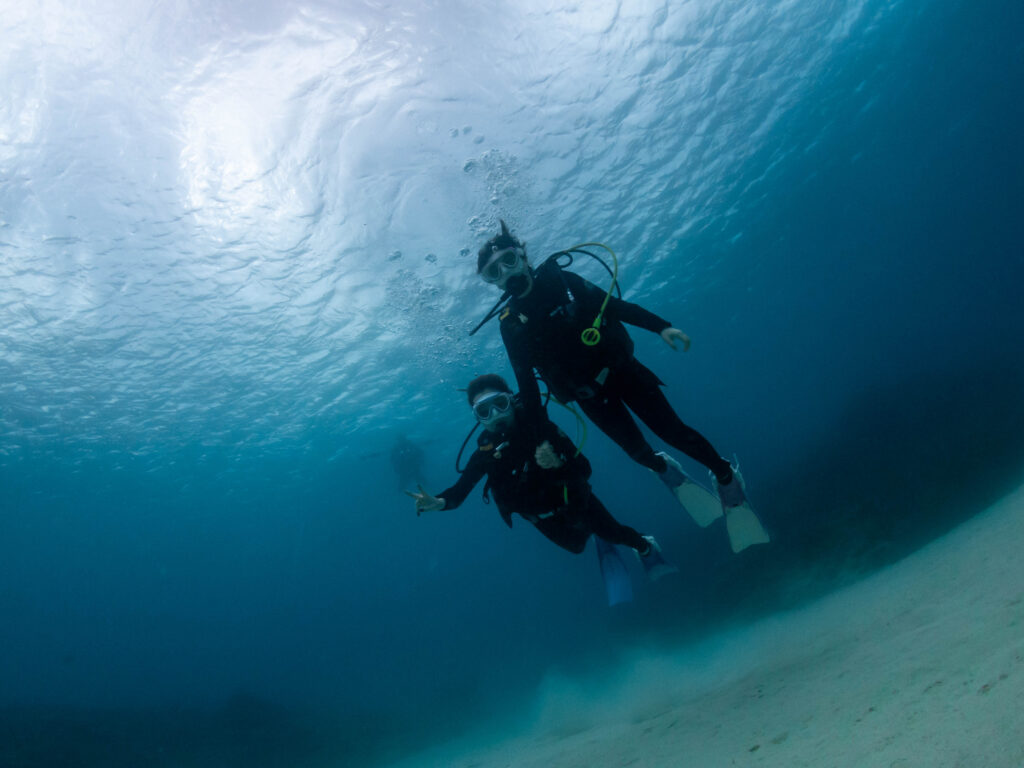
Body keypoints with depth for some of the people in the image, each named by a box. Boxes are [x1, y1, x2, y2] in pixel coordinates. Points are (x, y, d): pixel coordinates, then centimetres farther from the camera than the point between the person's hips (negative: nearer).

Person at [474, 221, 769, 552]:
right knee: (640, 452, 3)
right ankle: (665, 469, 39)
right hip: (590, 396, 0)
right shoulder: (511, 325, -4)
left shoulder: (561, 280, -1)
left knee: (673, 430, -4)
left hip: (621, 367, 0)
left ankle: (726, 477, 18)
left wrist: (662, 326, -9)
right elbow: (526, 384, -3)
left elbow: (615, 305, 1)